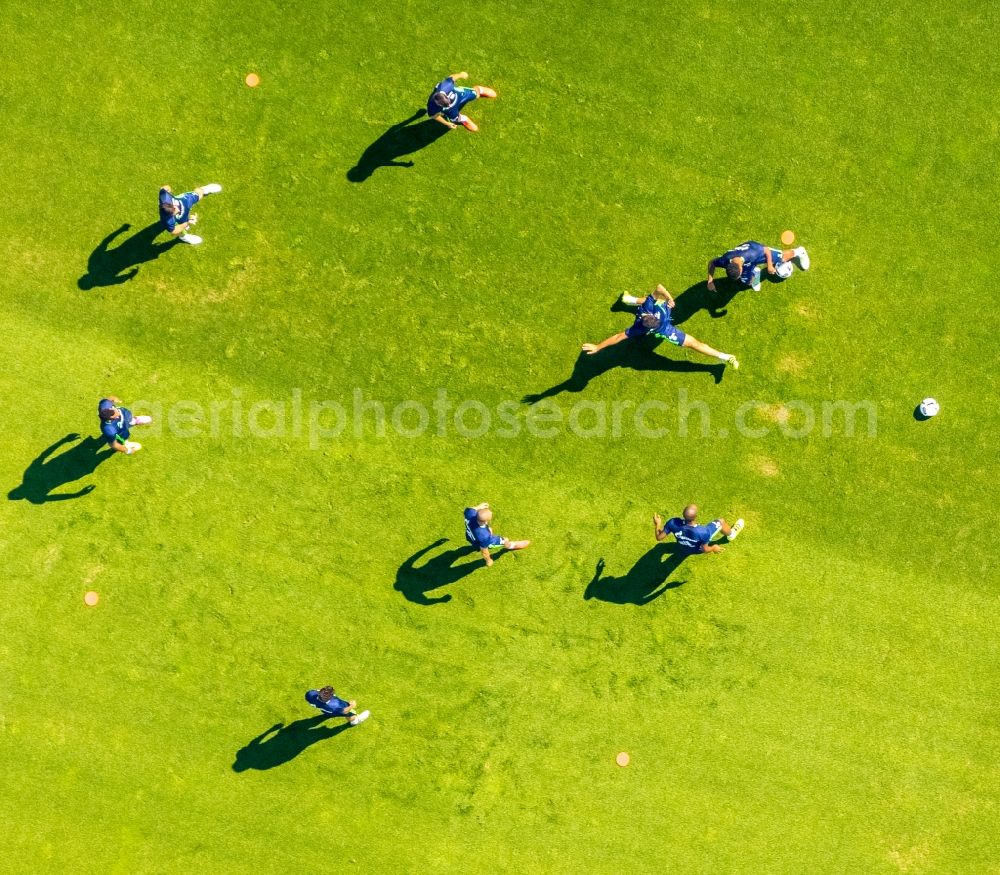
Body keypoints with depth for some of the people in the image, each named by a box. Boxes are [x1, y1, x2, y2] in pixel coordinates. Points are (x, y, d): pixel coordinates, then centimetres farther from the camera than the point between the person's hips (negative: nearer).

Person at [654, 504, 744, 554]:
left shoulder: (673, 523, -39)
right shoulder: (703, 532, -44)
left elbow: (659, 537, -24)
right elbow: (705, 549, -25)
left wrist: (657, 524, -8)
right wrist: (713, 548, -4)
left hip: (683, 548, 3)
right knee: (720, 522, 10)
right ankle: (731, 533, 45)